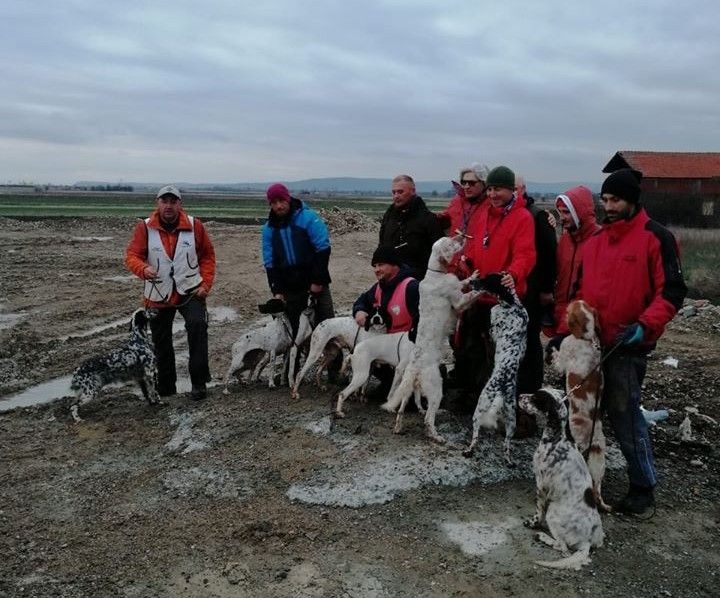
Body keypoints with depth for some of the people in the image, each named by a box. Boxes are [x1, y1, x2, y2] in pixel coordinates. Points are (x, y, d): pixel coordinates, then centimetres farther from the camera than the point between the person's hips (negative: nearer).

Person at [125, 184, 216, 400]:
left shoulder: (194, 225, -4)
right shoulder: (145, 227, -7)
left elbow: (208, 255, 4)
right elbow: (132, 255, -10)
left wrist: (205, 284, -4)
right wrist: (143, 269, -32)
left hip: (190, 290, -1)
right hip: (158, 294, 1)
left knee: (197, 325, -25)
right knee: (161, 342, 11)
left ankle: (199, 381, -15)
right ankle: (165, 388, 28)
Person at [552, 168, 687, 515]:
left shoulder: (656, 237, -7)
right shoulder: (595, 240, 12)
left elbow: (672, 291, -11)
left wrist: (645, 325, -25)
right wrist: (567, 329, 8)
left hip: (628, 345, -6)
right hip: (591, 341, 7)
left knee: (624, 414, -5)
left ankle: (644, 487, 11)